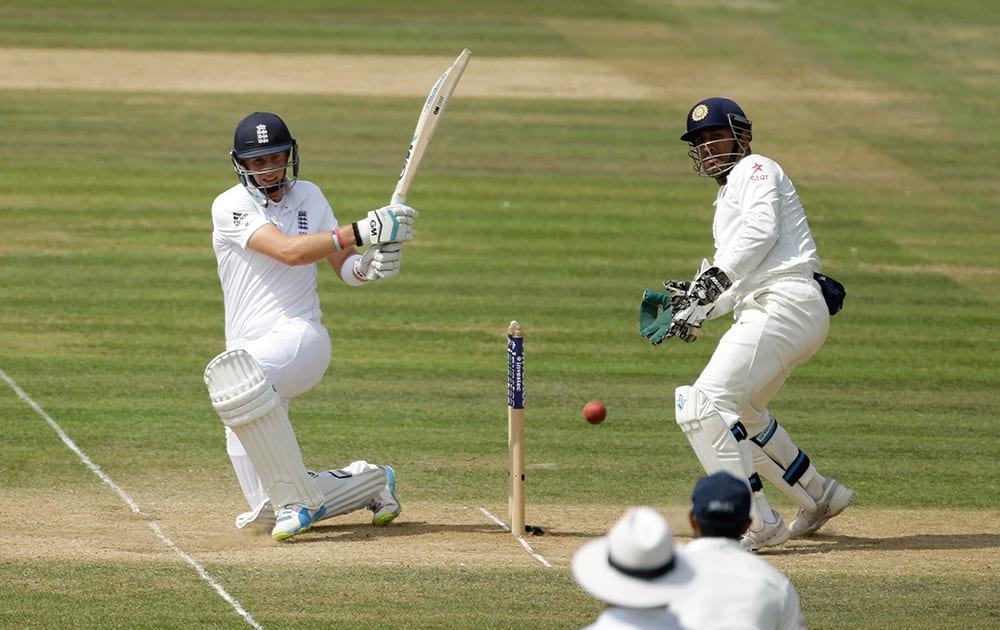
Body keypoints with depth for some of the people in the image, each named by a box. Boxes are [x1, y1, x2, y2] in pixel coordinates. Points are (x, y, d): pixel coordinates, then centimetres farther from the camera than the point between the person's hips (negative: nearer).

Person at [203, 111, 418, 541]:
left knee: (232, 373, -39)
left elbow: (344, 268, 10)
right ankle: (369, 482, 24)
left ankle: (296, 498, -31)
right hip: (250, 352, 2)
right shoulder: (230, 207, -5)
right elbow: (289, 250, -19)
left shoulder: (309, 197, 7)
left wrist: (366, 267, -14)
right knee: (270, 511, -2)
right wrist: (364, 230, -26)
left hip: (300, 338, -2)